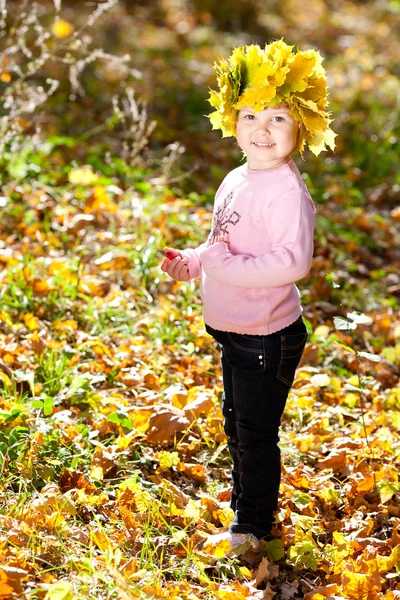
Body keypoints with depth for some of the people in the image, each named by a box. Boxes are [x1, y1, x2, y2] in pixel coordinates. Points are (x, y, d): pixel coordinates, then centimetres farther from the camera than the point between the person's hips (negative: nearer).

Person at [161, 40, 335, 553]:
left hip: (268, 336, -9)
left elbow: (293, 262, -31)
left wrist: (227, 266, -28)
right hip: (234, 331, 10)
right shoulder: (235, 181, 7)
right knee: (237, 427, 25)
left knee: (256, 434, 4)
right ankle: (243, 506, 44)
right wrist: (192, 262, 5)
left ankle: (252, 529, 21)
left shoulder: (287, 190, -22)